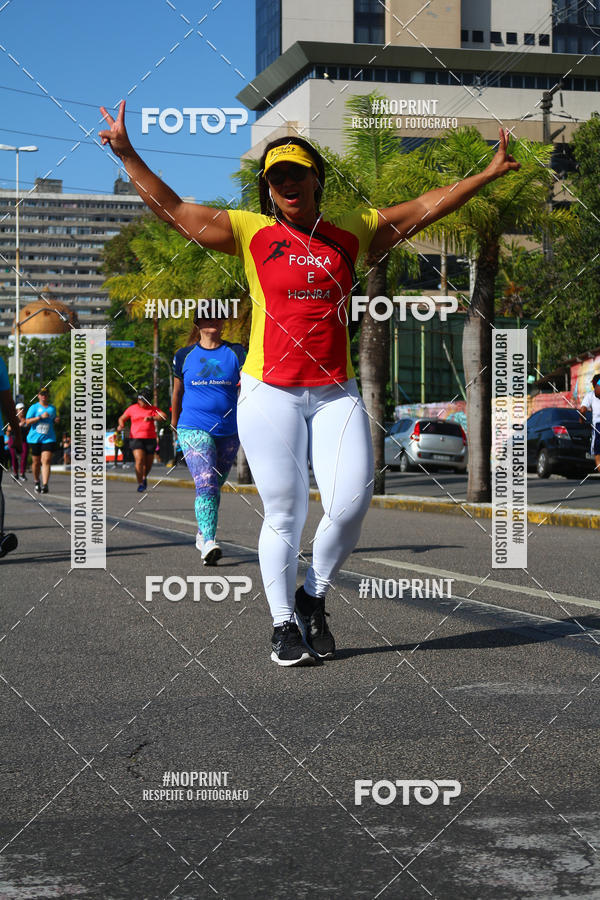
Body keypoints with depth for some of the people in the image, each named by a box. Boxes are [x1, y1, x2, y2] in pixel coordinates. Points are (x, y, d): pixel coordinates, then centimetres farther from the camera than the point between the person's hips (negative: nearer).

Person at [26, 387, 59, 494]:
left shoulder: (52, 408, 14)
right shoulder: (34, 407, 3)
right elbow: (27, 421, -6)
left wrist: (56, 420, 4)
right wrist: (41, 417, -16)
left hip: (49, 438, 1)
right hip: (35, 438, -1)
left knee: (46, 461, -14)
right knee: (36, 462, 7)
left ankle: (45, 485, -20)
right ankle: (36, 481, 31)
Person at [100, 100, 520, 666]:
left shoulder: (351, 232, 10)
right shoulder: (251, 233, 4)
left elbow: (424, 209, 14)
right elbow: (172, 209, 3)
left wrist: (487, 175, 13)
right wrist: (127, 155, -3)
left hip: (336, 393, 2)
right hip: (270, 392, -2)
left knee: (350, 503, -8)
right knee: (284, 513, -2)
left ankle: (312, 598, 17)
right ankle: (284, 623, 13)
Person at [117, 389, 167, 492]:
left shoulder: (153, 409, 5)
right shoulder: (132, 409, 7)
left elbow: (164, 417, -9)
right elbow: (122, 418, 18)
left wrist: (151, 418, -24)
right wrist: (121, 425, -6)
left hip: (150, 439, 2)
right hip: (136, 438, -2)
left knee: (148, 463, 8)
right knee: (139, 460, -19)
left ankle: (144, 477, 40)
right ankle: (140, 484, -14)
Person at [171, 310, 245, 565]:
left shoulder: (236, 353, 4)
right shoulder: (184, 356, 5)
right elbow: (177, 392, 18)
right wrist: (174, 422, 27)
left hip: (228, 431, 2)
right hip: (193, 429, -2)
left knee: (216, 485, 15)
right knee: (206, 483, -21)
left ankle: (202, 533, 37)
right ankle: (209, 543, -32)